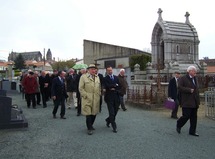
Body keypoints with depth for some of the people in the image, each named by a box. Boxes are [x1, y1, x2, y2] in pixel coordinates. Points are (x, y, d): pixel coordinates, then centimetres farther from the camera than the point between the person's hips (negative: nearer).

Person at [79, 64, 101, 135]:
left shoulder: (97, 77, 14)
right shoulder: (83, 77, -3)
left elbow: (99, 87, 20)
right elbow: (81, 88, -5)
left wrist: (99, 95, 9)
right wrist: (85, 96, -11)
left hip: (96, 99, 5)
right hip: (87, 99, -5)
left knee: (94, 113, 11)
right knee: (88, 114, -3)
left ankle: (91, 125, 32)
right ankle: (89, 128, 9)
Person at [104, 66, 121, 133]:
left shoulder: (116, 77, 12)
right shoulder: (105, 78, -3)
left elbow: (119, 87, 8)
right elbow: (107, 86, -18)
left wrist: (114, 88, -9)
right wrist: (115, 85, -6)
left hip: (116, 96, 5)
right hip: (109, 97, -5)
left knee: (115, 112, 11)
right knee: (112, 113, -4)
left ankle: (108, 120, 37)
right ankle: (114, 127, 4)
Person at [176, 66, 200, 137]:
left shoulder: (194, 79, 18)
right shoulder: (183, 79, -6)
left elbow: (196, 90, 22)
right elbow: (180, 87, -17)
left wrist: (198, 101, 16)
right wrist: (189, 90, -18)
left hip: (194, 102, 8)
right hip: (187, 102, -7)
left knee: (194, 117, 8)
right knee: (186, 116, -7)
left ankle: (192, 131, 18)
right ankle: (178, 125, 19)